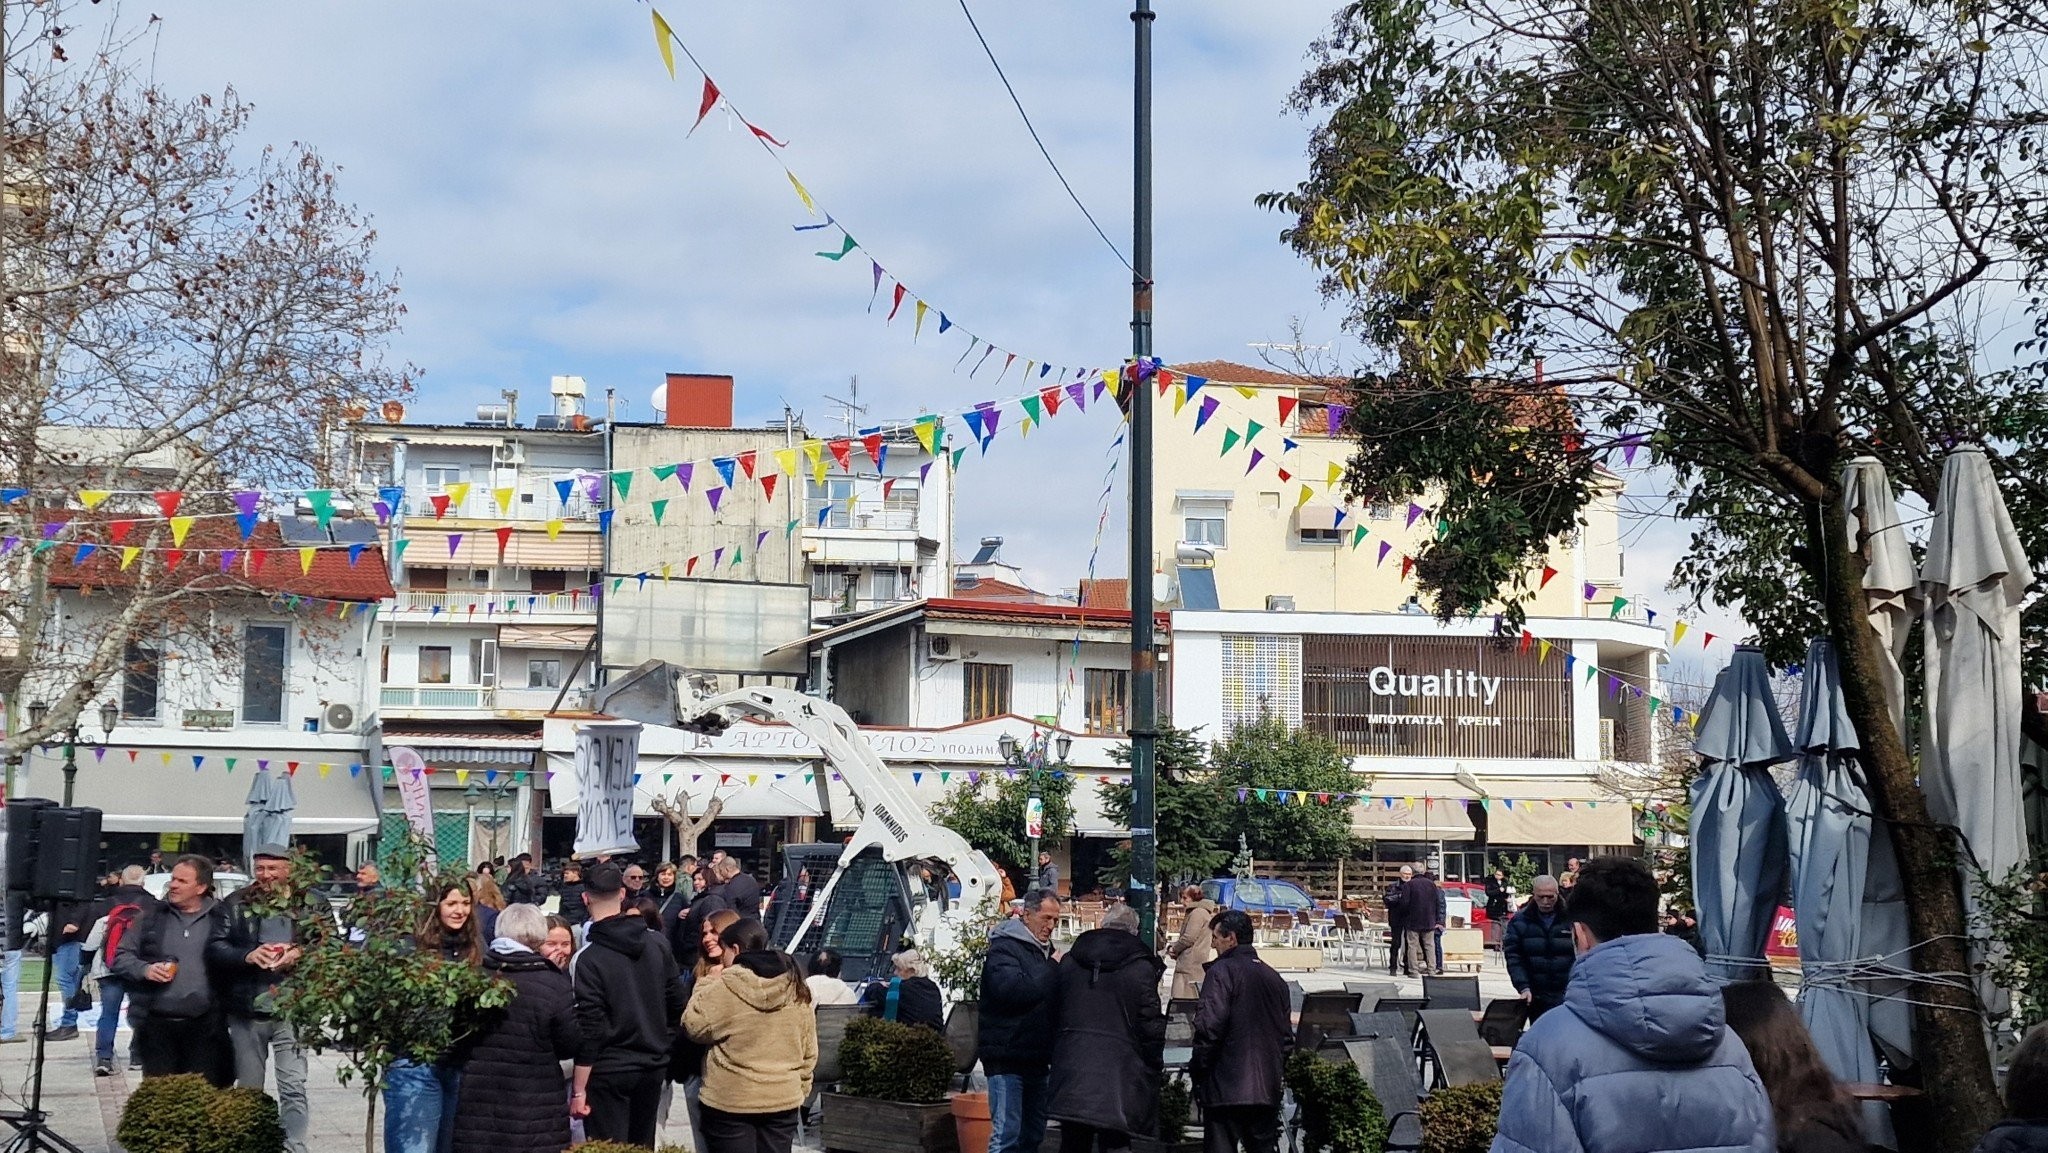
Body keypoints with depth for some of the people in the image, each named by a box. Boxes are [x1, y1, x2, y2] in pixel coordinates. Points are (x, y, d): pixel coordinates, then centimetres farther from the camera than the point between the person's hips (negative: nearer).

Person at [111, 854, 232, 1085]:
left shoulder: (221, 920, 3)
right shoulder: (152, 917, 9)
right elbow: (120, 956, 12)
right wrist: (145, 969, -7)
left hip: (204, 1027, -2)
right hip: (158, 1024, 2)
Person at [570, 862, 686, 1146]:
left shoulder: (588, 959, -16)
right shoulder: (657, 944, 0)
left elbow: (589, 1029, -16)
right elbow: (676, 1005, 6)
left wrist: (579, 1091, -11)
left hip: (609, 1071, -5)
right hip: (654, 1067, 5)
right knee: (642, 1146, 16)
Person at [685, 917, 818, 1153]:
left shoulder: (728, 986, -14)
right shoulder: (796, 987, 6)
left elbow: (694, 1026, -7)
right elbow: (808, 1050, 10)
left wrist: (707, 984, 4)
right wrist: (801, 1089, 18)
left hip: (730, 1101, -5)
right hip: (783, 1100, 5)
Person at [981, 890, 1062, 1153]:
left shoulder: (1045, 950, 19)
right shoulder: (1004, 948, -9)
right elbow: (1012, 990, -26)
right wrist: (1053, 969, -17)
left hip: (1035, 1057, 9)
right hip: (1007, 1055, -9)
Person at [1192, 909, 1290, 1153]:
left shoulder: (1222, 972, -8)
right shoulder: (1274, 978, 14)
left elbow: (1210, 1026, -16)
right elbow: (1287, 1035, 17)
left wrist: (1197, 1069, -6)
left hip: (1226, 1089, -6)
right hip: (1267, 1090, 7)